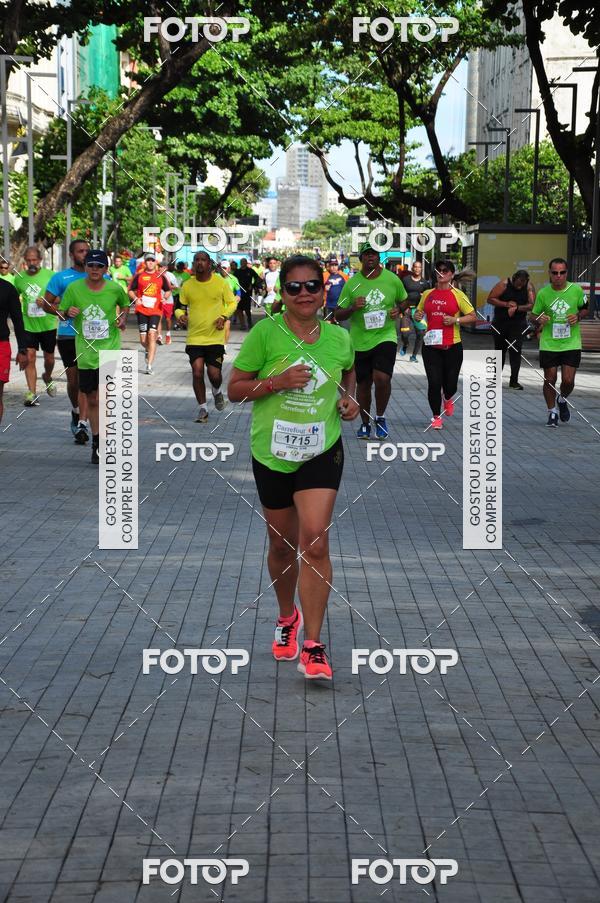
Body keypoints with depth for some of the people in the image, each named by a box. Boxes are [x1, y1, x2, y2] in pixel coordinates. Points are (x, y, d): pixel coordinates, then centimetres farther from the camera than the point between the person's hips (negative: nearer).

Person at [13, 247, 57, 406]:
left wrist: (47, 303, -20)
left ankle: (47, 377, 44)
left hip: (48, 324, -1)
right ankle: (31, 394, -8)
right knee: (29, 358, -9)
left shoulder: (50, 275, -6)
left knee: (49, 358, 12)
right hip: (28, 325, 1)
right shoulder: (19, 277, 1)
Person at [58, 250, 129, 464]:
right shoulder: (74, 288, -3)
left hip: (110, 350, -2)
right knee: (92, 400, 11)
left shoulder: (115, 288, -3)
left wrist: (123, 318, -1)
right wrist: (68, 312, -14)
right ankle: (96, 443, 26)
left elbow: (125, 304, 18)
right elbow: (61, 312, 8)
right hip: (86, 354, 2)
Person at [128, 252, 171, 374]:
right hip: (142, 310, 1)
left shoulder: (161, 276, 8)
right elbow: (130, 290, 10)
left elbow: (168, 290, 19)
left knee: (152, 335, -14)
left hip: (156, 310, 0)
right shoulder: (139, 275, 5)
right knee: (143, 340, 0)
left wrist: (165, 297, -2)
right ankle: (148, 350, 38)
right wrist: (135, 299, -9)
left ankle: (149, 365, -13)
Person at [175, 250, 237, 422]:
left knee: (214, 374, -4)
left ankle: (217, 392, 33)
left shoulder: (221, 283, -2)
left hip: (215, 337, -1)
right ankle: (203, 409, 8)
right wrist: (180, 315, -9)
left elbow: (232, 303, 8)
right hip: (194, 337, 1)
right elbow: (181, 306, 13)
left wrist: (224, 316, -9)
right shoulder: (187, 285, 2)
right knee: (197, 372, -7)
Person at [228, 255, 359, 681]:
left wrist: (350, 398, 2)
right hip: (271, 452, 0)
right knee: (282, 544, 14)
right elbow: (235, 389, -5)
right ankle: (288, 617, 42)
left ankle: (313, 646, -11)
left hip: (322, 451, 0)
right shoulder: (265, 333, -8)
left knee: (315, 541, -15)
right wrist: (278, 382, -19)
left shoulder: (339, 338, 0)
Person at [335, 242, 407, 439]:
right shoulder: (352, 283, -3)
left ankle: (380, 417, 3)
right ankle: (365, 424, 32)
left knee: (382, 378, -22)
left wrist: (398, 310, -5)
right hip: (359, 342, 1)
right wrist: (353, 308, -18)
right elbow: (338, 314, 1)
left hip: (385, 337, -1)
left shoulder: (392, 279, 0)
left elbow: (403, 301, 17)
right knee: (363, 384, 11)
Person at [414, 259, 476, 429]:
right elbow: (419, 312, 23)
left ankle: (448, 399, 41)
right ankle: (436, 417, 12)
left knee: (450, 384, 3)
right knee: (434, 382, -5)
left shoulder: (458, 295, 0)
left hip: (452, 346, -2)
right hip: (431, 345, 2)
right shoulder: (427, 294, 9)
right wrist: (417, 316, 0)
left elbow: (473, 316, 0)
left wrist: (455, 320, -14)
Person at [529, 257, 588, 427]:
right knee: (550, 380, 3)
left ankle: (562, 400, 29)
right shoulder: (543, 293, -4)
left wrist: (578, 316, -8)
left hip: (571, 343, 0)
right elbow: (533, 315, 6)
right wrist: (538, 320, -17)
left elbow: (584, 307, 14)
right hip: (548, 344, 0)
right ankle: (552, 412, 24)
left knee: (568, 380, -5)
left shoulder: (576, 290, -4)